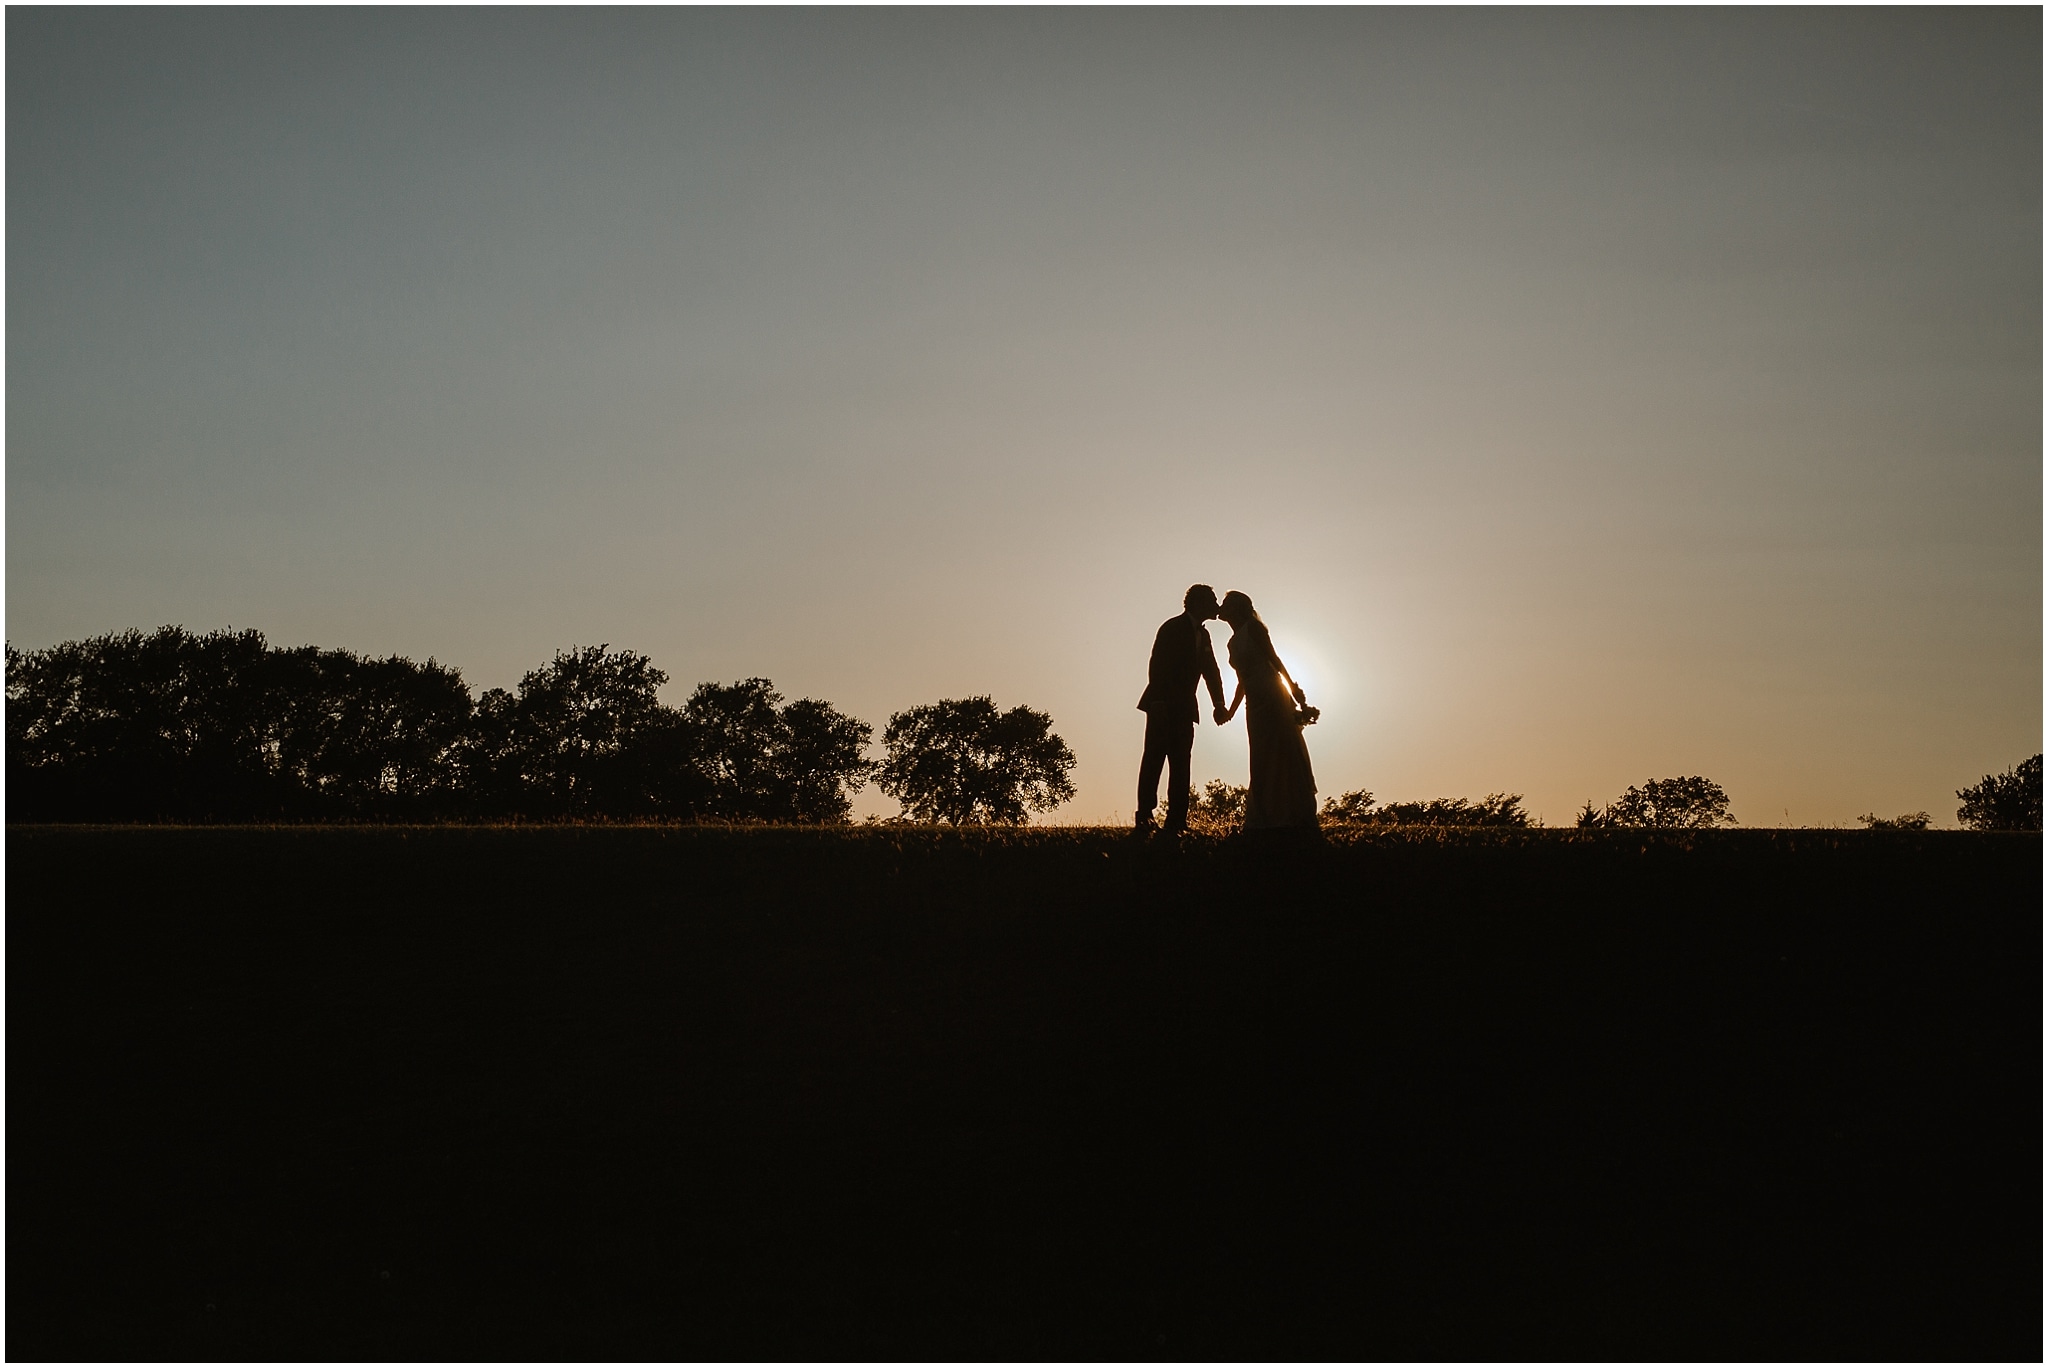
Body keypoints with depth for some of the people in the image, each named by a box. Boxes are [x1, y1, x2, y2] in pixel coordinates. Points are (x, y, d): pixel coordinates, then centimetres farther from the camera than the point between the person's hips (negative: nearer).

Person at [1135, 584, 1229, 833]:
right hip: (1163, 706, -8)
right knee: (1153, 760, -9)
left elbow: (1211, 671, 18)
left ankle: (1176, 821, 4)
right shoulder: (1172, 628, -6)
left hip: (1183, 708, 8)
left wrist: (1219, 705, 8)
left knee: (1181, 765, 4)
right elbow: (1158, 666, -14)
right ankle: (1144, 817, -10)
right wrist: (1158, 704, -21)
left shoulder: (1202, 634, 17)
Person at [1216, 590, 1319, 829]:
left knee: (1284, 757, -8)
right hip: (1255, 705, 8)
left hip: (1273, 699, -8)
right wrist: (1230, 711, 23)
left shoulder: (1252, 627, -2)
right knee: (1262, 764, 5)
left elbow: (1274, 659, -7)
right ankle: (1268, 820, 7)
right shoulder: (1234, 642, 19)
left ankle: (1298, 818, -8)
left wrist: (1294, 689, -12)